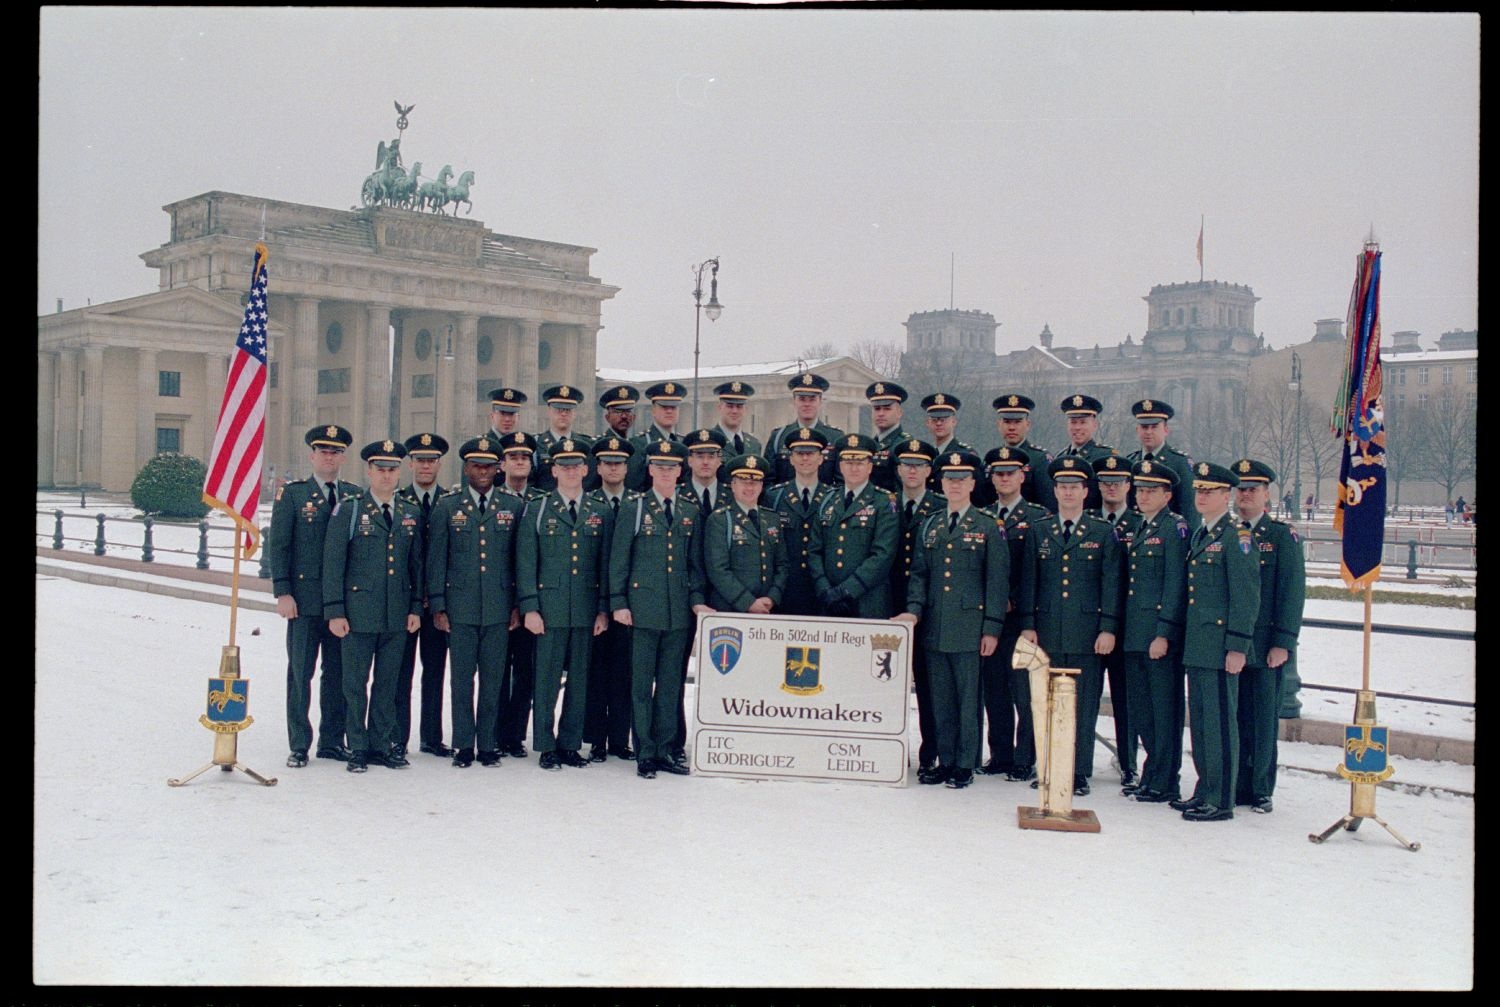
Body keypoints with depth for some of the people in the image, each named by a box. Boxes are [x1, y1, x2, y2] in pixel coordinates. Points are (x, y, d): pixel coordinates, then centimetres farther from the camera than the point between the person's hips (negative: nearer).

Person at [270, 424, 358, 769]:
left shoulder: (354, 495, 10)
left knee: (338, 674, 8)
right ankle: (299, 746, 10)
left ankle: (332, 741, 18)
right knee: (300, 673, 2)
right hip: (305, 599, -3)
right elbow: (278, 546, -1)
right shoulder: (292, 494, 2)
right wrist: (283, 593, -9)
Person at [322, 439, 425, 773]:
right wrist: (335, 611, -9)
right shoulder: (348, 510, -1)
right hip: (359, 612, -3)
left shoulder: (412, 513, 10)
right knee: (356, 684, 4)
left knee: (388, 684, 10)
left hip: (398, 616, 3)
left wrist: (416, 608, 6)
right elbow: (333, 564, -4)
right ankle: (357, 748, 14)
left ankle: (383, 745, 19)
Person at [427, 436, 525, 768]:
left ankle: (489, 745, 14)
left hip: (499, 609, 1)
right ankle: (463, 746, 12)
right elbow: (436, 560, 5)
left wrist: (519, 604, 4)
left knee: (493, 680, 4)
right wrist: (438, 606, 0)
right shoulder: (446, 508, 5)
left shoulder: (515, 507, 6)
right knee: (462, 679, 3)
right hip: (460, 610, 0)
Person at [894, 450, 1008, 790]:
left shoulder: (989, 528, 1)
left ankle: (965, 765, 10)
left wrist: (992, 628, -7)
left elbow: (997, 581, -2)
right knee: (941, 699, 9)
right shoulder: (930, 526, 13)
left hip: (969, 627, -4)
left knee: (968, 698, 1)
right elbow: (919, 573, 13)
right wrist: (915, 609, -4)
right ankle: (945, 761, 18)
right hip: (935, 628, 4)